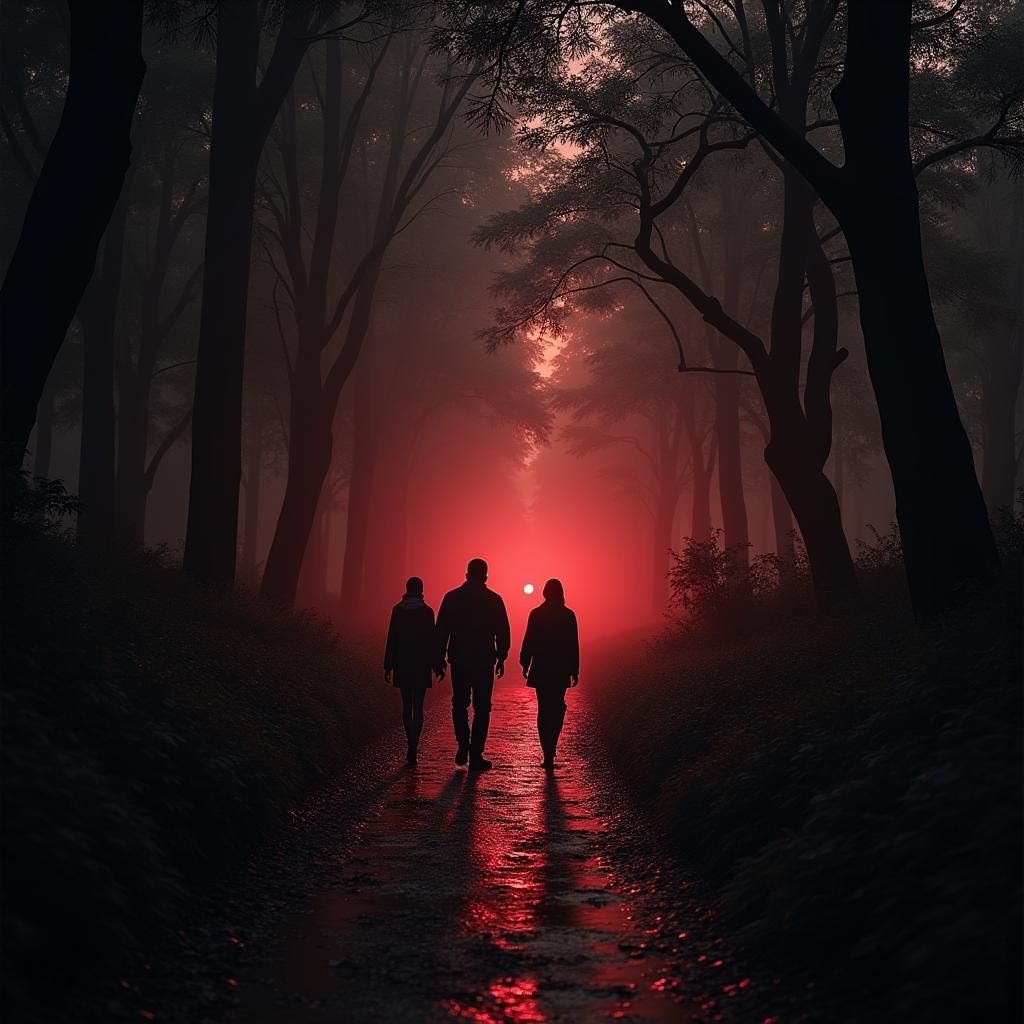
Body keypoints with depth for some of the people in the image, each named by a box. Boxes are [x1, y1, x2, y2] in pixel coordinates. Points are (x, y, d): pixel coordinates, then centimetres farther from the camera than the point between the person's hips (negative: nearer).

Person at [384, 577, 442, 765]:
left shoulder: (397, 610, -1)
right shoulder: (427, 611, -6)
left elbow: (391, 639, 0)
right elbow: (431, 640, -6)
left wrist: (388, 666, 6)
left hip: (402, 665, 2)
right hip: (421, 665, -2)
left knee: (407, 706, 15)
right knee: (417, 707, -1)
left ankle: (412, 745, 20)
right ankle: (413, 749, -13)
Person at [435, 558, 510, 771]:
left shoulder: (451, 597, 0)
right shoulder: (494, 600, -3)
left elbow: (441, 630, 0)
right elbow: (503, 632, -2)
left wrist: (440, 658, 6)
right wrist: (501, 658, 9)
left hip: (458, 660, 1)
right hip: (484, 661, -1)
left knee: (460, 704, 18)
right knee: (481, 707, 5)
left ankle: (463, 747, 8)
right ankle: (476, 755, 2)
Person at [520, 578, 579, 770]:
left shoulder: (536, 614, -4)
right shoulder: (568, 615, -4)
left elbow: (528, 641, -3)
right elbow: (574, 645, -2)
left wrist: (525, 664, 8)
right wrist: (574, 671, 4)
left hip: (541, 670, 0)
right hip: (561, 670, 0)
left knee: (544, 710, 7)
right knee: (557, 709, 14)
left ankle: (548, 753, -1)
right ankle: (550, 750, 3)